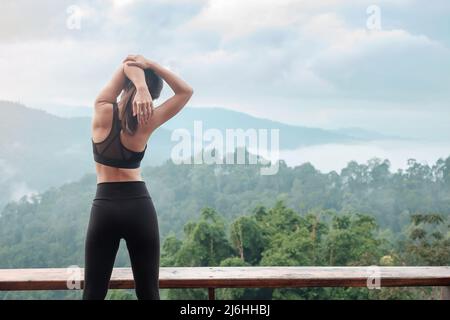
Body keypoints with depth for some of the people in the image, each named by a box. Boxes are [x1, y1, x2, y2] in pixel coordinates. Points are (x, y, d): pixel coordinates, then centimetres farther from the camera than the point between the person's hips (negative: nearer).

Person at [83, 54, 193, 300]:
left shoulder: (103, 111, -5)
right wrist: (151, 65, -9)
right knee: (148, 293, 7)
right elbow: (186, 92, 2)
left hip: (105, 207, 1)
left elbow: (127, 65, 0)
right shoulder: (146, 122, -7)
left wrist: (139, 85, -22)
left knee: (93, 293, 5)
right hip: (139, 206, 0)